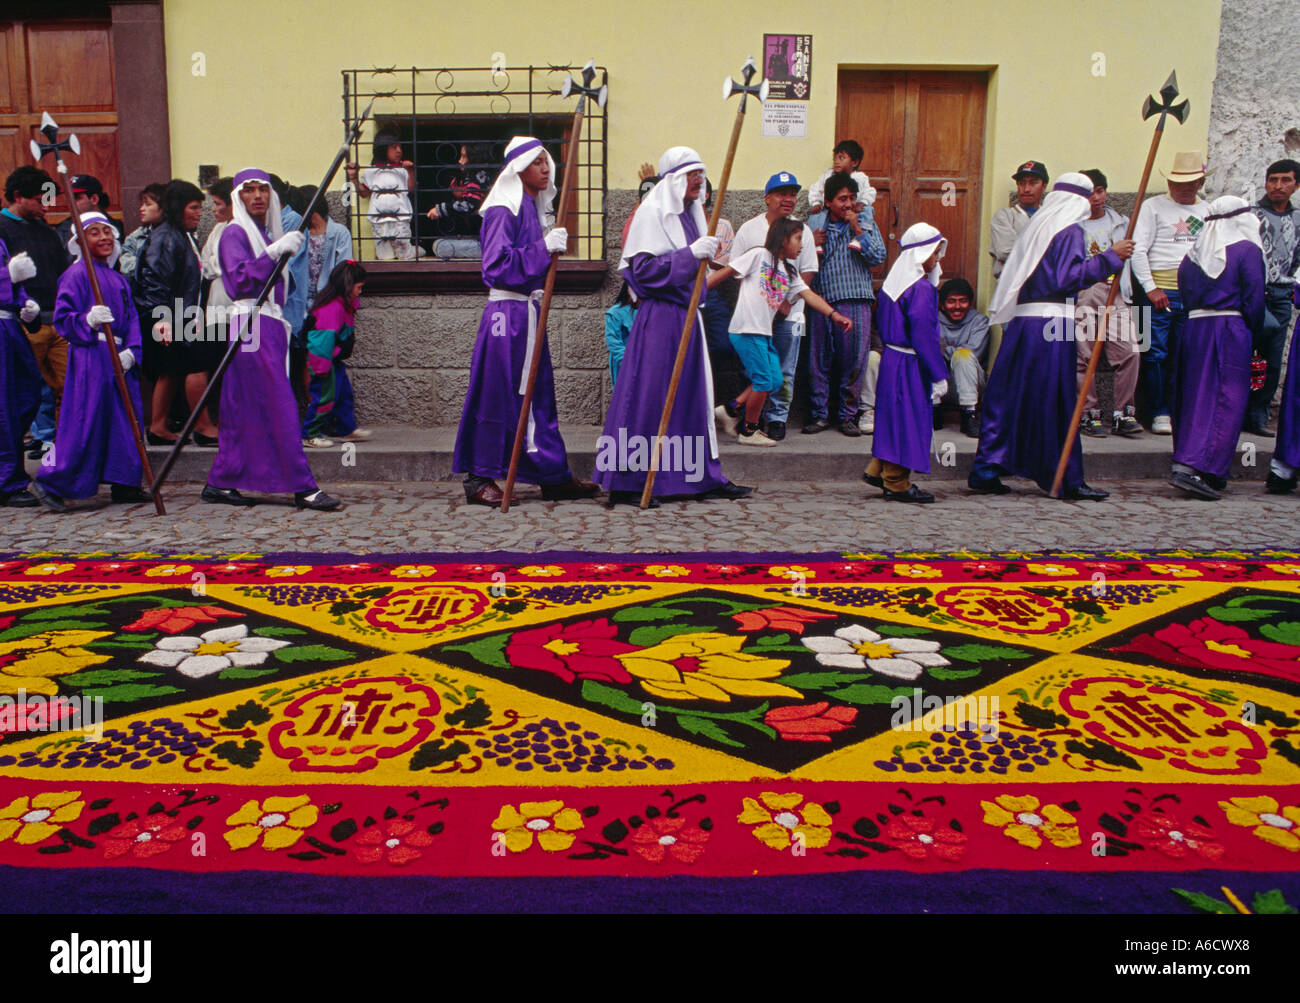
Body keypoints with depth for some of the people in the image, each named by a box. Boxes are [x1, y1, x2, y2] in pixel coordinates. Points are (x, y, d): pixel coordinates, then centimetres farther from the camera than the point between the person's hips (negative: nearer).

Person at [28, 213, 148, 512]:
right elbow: (62, 318, -8)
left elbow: (132, 319, 12)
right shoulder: (76, 274, -3)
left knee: (125, 418, 7)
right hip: (89, 355, -7)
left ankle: (124, 482, 14)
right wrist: (88, 320, -26)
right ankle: (51, 483, -1)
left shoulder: (118, 280, 18)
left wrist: (131, 351, -3)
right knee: (85, 421, -9)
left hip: (120, 359, 7)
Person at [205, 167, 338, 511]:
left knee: (244, 410, 8)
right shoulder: (234, 233, -3)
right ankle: (302, 486, -11)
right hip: (250, 324, -8)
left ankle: (220, 483, 14)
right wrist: (275, 251, -20)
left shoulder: (269, 233, 20)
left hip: (271, 324, 8)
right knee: (279, 406, -11)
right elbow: (239, 281, -17)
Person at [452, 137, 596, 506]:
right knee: (497, 392, -5)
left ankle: (553, 476, 16)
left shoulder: (533, 208, 17)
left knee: (538, 390, 11)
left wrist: (552, 248, 12)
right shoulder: (503, 211, -10)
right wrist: (543, 248, -21)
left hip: (529, 311, 9)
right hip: (507, 312, -9)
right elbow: (497, 264, -19)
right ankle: (479, 479, 4)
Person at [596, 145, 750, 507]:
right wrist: (691, 254, -22)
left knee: (693, 393, 11)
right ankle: (626, 483, 0)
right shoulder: (651, 213, -9)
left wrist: (713, 252, 12)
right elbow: (644, 269, -19)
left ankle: (702, 477, 19)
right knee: (647, 395, -7)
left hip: (686, 316, 9)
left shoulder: (690, 215, 16)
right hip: (659, 317, -9)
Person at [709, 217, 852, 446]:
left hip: (764, 333, 8)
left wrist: (833, 314, -1)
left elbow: (808, 295, 11)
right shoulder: (759, 255, -2)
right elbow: (725, 272, -4)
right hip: (746, 329, -8)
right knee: (764, 380, -7)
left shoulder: (789, 273, 19)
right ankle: (749, 431, 7)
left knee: (775, 380, 6)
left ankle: (731, 410, 16)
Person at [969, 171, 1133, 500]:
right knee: (1055, 400, -3)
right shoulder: (1070, 230, -5)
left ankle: (986, 470, 8)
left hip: (1020, 320, 7)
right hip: (1052, 322, -7)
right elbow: (1068, 276, -15)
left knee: (1007, 395, 8)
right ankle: (1067, 479, 4)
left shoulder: (1036, 225, 17)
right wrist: (1109, 257, -12)